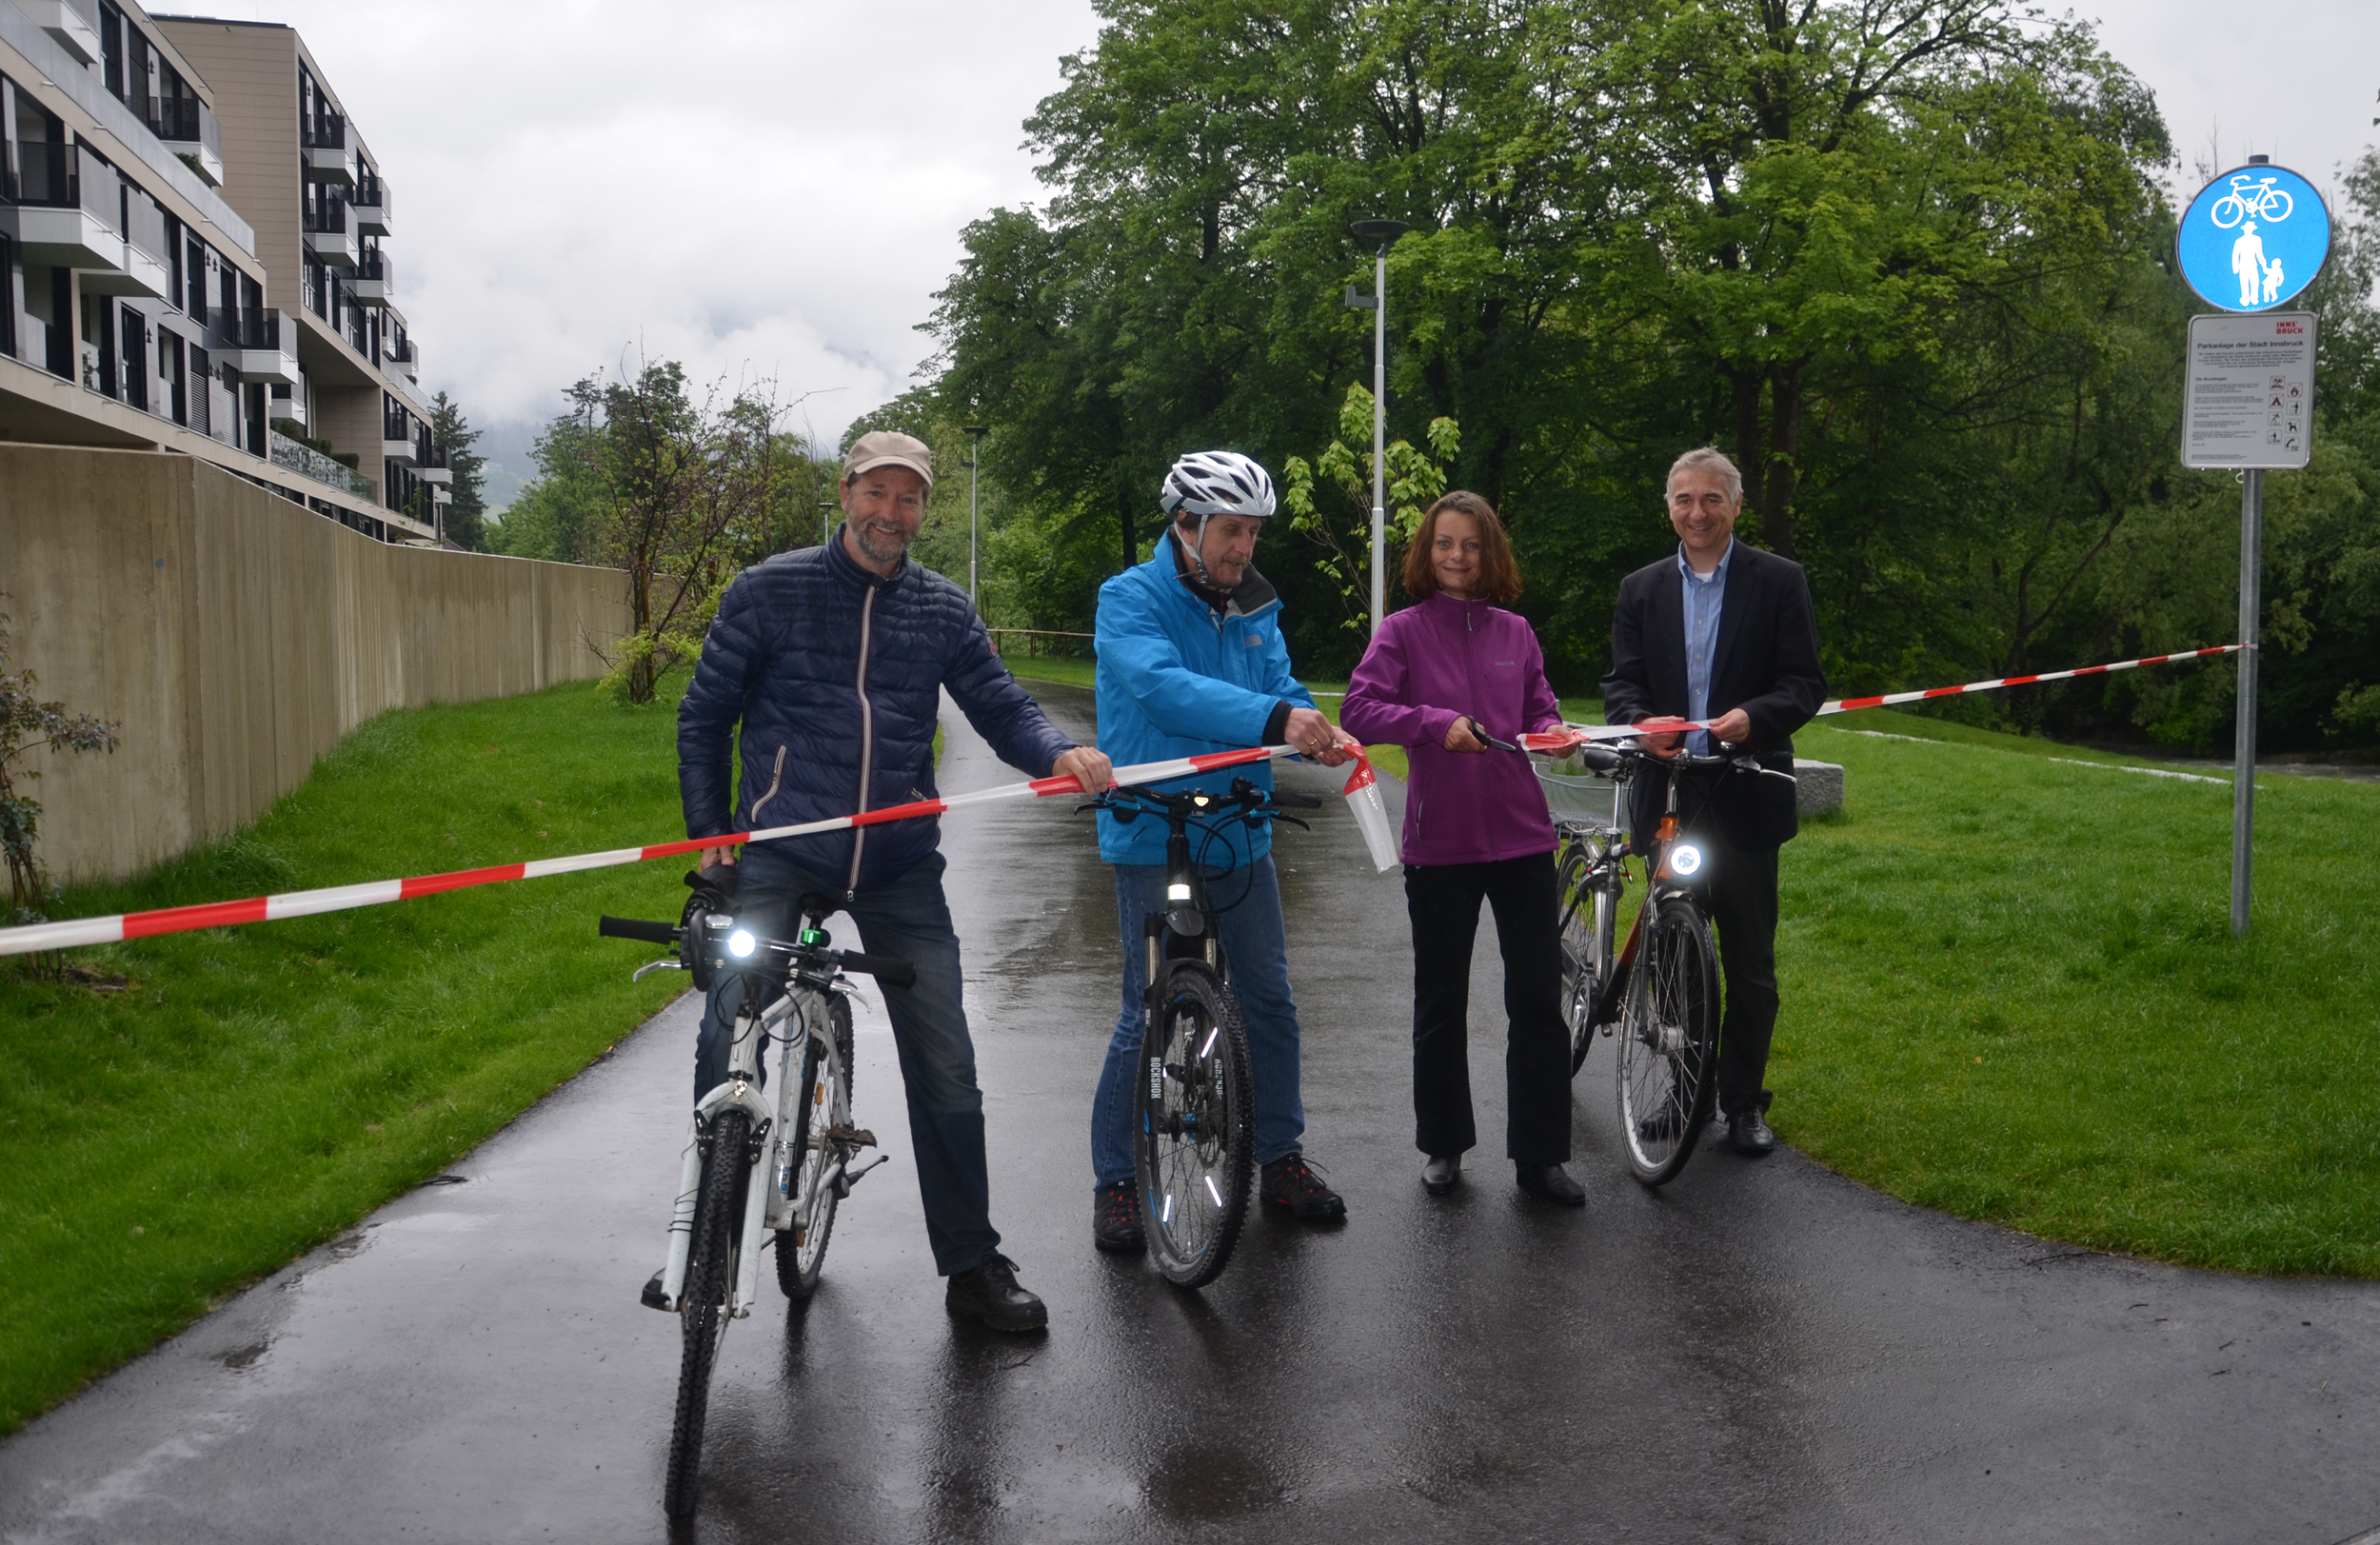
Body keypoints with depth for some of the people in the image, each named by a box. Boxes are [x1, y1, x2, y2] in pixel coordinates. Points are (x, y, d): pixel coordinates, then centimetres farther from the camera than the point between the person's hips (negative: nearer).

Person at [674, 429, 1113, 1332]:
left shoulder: (941, 609, 9)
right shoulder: (769, 592, 2)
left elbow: (1000, 706, 8)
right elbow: (705, 715, 8)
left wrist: (1060, 753, -13)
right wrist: (710, 831, 0)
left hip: (898, 865, 2)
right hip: (779, 854, -2)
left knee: (945, 1069, 2)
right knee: (727, 1041, -15)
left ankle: (973, 1266, 16)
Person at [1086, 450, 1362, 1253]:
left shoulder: (1254, 609, 9)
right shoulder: (1130, 599, -10)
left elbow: (1282, 688, 2)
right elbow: (1162, 686, -28)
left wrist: (1322, 733, -22)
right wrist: (1274, 719, -40)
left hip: (1241, 834, 6)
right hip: (1153, 835, -6)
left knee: (1271, 1000, 11)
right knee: (1150, 1013, -3)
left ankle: (1281, 1158, 27)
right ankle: (1115, 1179, 12)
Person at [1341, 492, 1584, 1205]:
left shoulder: (1515, 633, 9)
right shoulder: (1404, 631, 0)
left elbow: (1541, 709, 16)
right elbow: (1359, 710, -11)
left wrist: (1554, 734, -6)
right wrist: (1436, 724, -23)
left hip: (1522, 836, 2)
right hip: (1440, 843, -2)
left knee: (1538, 999, 2)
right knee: (1440, 1002, 10)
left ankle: (1539, 1153, 12)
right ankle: (1444, 1146, 25)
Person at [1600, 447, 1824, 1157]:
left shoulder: (1780, 581, 1)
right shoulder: (1642, 589, 10)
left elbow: (1806, 684, -4)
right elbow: (1621, 683, 4)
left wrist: (1752, 717, -24)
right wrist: (1642, 722, -19)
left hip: (1744, 798, -2)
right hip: (1668, 797, 3)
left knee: (1750, 961, 3)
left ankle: (1743, 1100, 16)